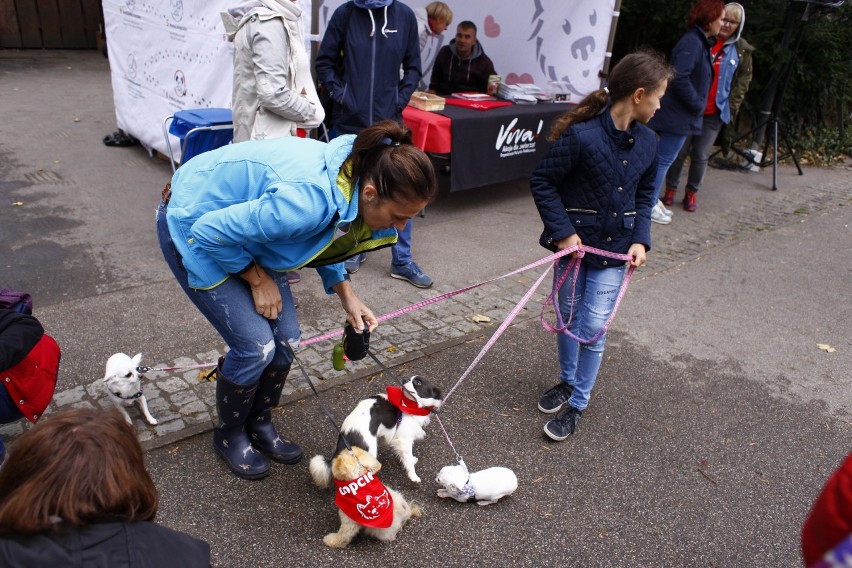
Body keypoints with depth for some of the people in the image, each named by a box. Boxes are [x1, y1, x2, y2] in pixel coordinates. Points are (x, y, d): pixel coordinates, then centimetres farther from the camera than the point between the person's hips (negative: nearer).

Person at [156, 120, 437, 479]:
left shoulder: (351, 179, -15)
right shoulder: (308, 199, -41)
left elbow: (325, 240, 6)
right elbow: (210, 233, -30)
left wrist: (347, 295, -3)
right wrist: (258, 279, -17)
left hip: (240, 219, 7)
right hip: (194, 228, -7)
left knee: (282, 339, 3)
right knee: (255, 345, -11)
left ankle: (259, 425, 27)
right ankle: (229, 435, 17)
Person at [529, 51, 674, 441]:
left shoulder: (647, 142, -1)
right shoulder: (582, 136, -19)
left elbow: (645, 194, 11)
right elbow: (542, 181, -13)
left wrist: (640, 239, -1)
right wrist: (563, 231, -17)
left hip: (614, 248, 3)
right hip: (575, 241, -3)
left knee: (594, 326, 0)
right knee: (568, 317, 14)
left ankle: (577, 403, 18)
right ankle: (567, 382, 39)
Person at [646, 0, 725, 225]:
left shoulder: (700, 42, 14)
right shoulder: (692, 42, -17)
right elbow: (680, 79, -25)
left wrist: (697, 105, 10)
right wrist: (697, 105, -17)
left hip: (679, 114, 10)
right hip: (679, 115, -10)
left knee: (663, 159, 15)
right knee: (664, 159, -3)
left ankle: (653, 200, 24)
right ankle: (650, 204, 5)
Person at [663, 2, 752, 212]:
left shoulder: (742, 51, 6)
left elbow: (743, 82, 10)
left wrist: (731, 108, 1)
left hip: (715, 113, 2)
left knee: (701, 156, 4)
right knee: (679, 151, 3)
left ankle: (692, 193, 17)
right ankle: (670, 189, 17)